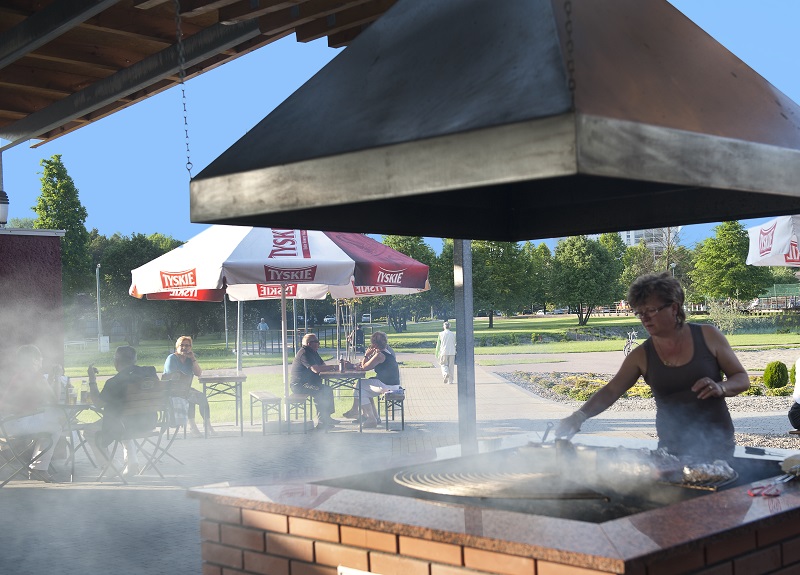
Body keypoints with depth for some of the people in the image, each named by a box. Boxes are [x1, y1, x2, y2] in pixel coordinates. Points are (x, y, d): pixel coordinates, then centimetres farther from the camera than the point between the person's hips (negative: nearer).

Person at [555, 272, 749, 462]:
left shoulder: (708, 336, -2)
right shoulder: (642, 356, 1)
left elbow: (742, 378, 5)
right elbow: (610, 391, -2)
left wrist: (721, 388, -17)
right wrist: (579, 417, -17)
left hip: (718, 444, -1)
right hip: (673, 449, 1)